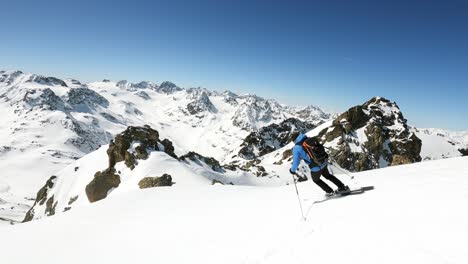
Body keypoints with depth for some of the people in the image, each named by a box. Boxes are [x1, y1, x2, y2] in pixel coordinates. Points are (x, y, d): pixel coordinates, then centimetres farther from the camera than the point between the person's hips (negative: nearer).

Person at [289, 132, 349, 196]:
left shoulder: (296, 148, -13)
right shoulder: (311, 139, 3)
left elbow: (296, 162, -9)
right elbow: (321, 148, 17)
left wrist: (293, 170, 10)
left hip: (316, 167, -5)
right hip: (324, 162, 6)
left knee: (316, 180, 26)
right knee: (327, 175, 32)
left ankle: (330, 192, 31)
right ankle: (343, 187, 36)